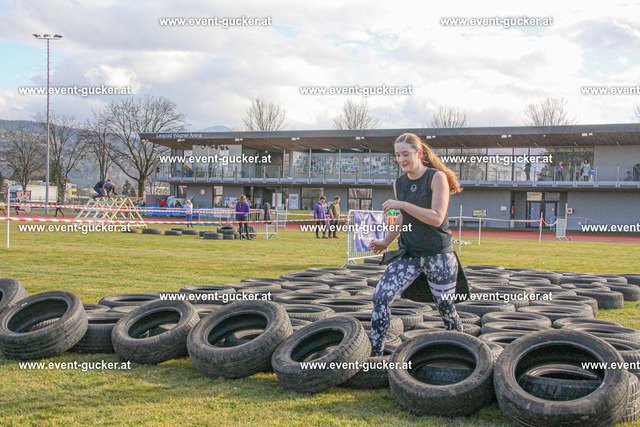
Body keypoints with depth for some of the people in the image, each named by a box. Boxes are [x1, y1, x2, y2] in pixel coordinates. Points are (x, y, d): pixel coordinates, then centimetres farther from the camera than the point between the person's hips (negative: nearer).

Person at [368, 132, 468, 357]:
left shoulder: (437, 178, -11)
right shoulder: (399, 184, 7)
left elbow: (437, 218, -21)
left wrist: (402, 204, -23)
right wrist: (386, 241, 19)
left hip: (438, 255, -5)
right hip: (409, 254, 5)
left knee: (446, 309, 7)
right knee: (380, 298, -10)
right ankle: (375, 354, -1)